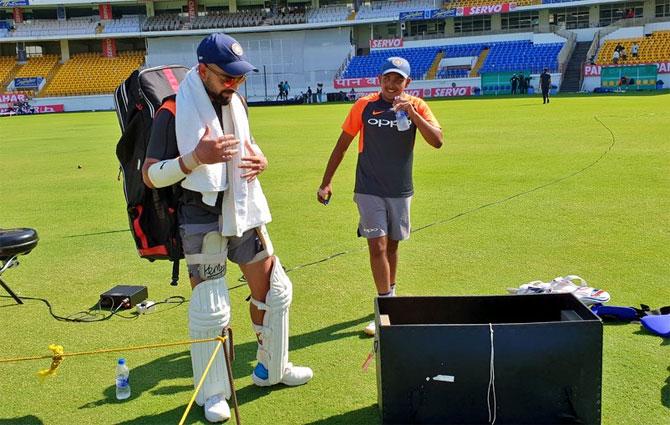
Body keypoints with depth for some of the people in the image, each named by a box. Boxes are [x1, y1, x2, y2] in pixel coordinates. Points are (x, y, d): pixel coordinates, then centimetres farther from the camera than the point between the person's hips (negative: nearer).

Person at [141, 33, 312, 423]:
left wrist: (260, 160, -1)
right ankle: (212, 394, 19)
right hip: (203, 221, -7)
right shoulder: (174, 112, -13)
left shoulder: (236, 103, 8)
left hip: (244, 213, 7)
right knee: (210, 310, -4)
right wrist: (195, 158, -29)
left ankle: (271, 370, 34)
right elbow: (150, 176, -12)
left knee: (275, 291, 13)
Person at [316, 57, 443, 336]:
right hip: (369, 190, -2)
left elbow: (437, 141, -15)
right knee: (378, 245, -9)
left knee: (392, 245, 13)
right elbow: (342, 144, 2)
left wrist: (412, 113, -25)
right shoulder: (364, 106, -4)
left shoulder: (416, 106, -2)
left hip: (400, 190, 2)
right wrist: (326, 182, 1)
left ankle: (389, 296, 31)